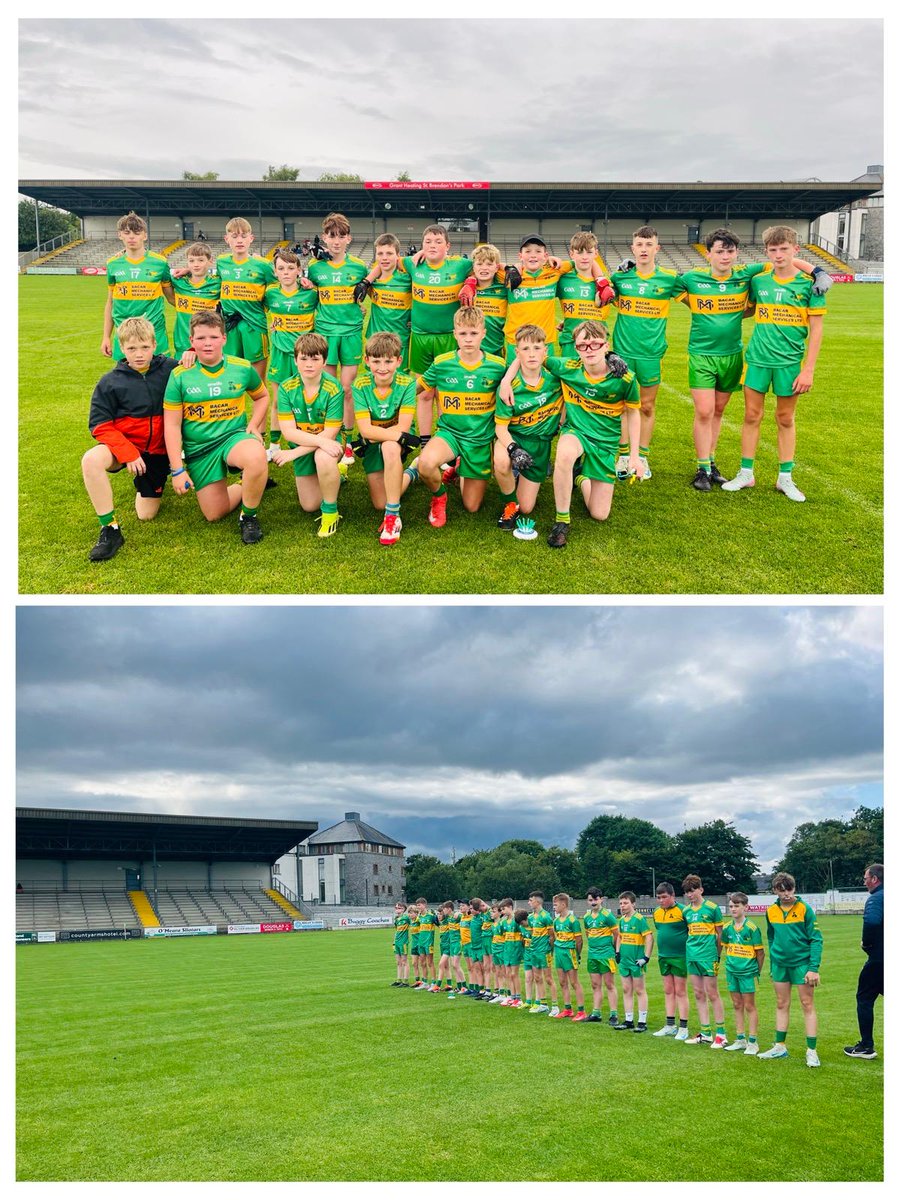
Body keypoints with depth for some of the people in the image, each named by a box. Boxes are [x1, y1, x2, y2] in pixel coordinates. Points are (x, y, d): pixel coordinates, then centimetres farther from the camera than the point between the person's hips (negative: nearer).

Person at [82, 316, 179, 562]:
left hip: (158, 450, 1)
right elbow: (99, 425, -10)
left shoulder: (170, 369, -6)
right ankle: (110, 530, -25)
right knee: (91, 459, -35)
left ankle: (144, 485, 40)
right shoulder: (110, 382, -8)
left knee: (146, 515, 4)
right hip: (124, 444, -1)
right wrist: (128, 453, -21)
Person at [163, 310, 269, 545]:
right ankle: (245, 489, 33)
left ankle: (249, 516, -11)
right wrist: (177, 470, -9)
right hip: (198, 450, 1)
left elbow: (261, 396, 18)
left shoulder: (242, 368, -2)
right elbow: (172, 425, -5)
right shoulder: (180, 376, -6)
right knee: (214, 514, -1)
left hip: (234, 436, -1)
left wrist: (254, 424, -2)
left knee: (256, 457, -38)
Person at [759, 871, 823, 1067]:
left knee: (807, 1005, 0)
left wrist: (814, 968, -16)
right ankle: (780, 1047, 22)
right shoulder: (771, 911, 4)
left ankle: (811, 1052, 5)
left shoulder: (804, 909, -10)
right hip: (780, 963, 5)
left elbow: (816, 939, -11)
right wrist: (772, 965, 15)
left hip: (801, 962, -5)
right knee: (782, 1005, 13)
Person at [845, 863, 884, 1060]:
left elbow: (871, 922, -34)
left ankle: (866, 1047, 8)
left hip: (879, 958, -8)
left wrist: (866, 943, -15)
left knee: (864, 999, 4)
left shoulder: (876, 898, -16)